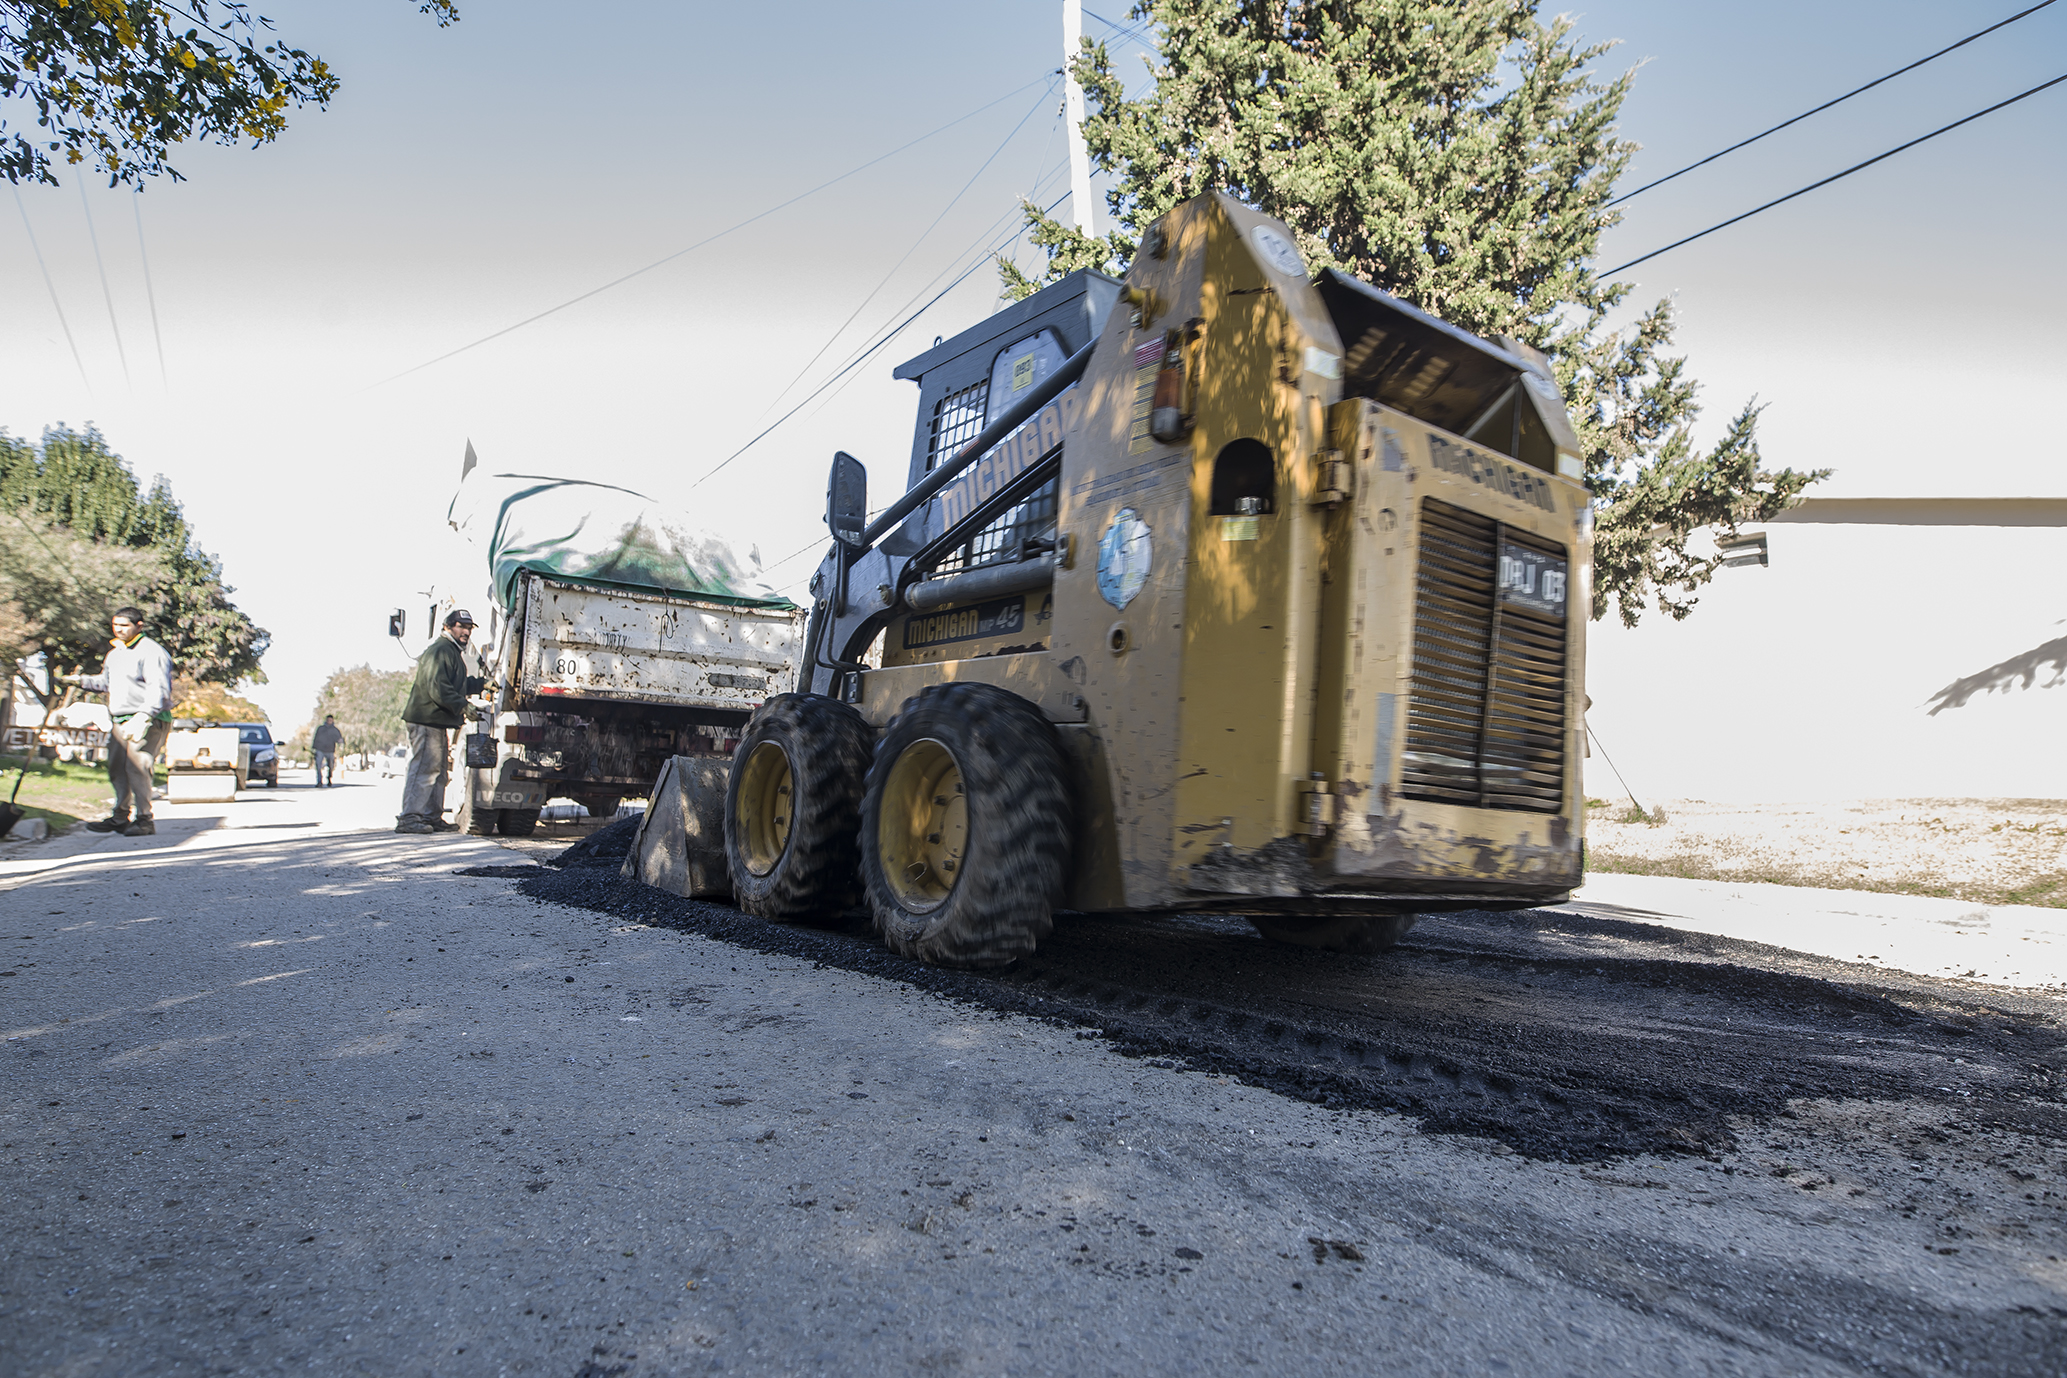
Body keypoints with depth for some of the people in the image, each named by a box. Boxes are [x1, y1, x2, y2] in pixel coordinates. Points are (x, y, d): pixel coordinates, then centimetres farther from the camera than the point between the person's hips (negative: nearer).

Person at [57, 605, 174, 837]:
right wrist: (78, 680, 16)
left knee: (137, 766, -16)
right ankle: (121, 816, 25)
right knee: (116, 768, 13)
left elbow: (159, 689, -21)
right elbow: (105, 682, 32)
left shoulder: (151, 652, -11)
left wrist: (143, 716, -31)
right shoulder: (115, 652, 18)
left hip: (149, 722, -9)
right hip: (121, 721, 9)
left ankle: (144, 819, -10)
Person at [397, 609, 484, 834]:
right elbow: (437, 688, -23)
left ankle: (432, 817, 20)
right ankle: (409, 818, -11)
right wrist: (462, 706, -22)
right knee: (423, 768, -12)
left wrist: (483, 683, 18)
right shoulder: (441, 651, -14)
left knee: (439, 770, 14)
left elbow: (460, 685, 27)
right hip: (427, 720, -11)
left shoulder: (454, 652, 21)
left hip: (439, 722, 11)